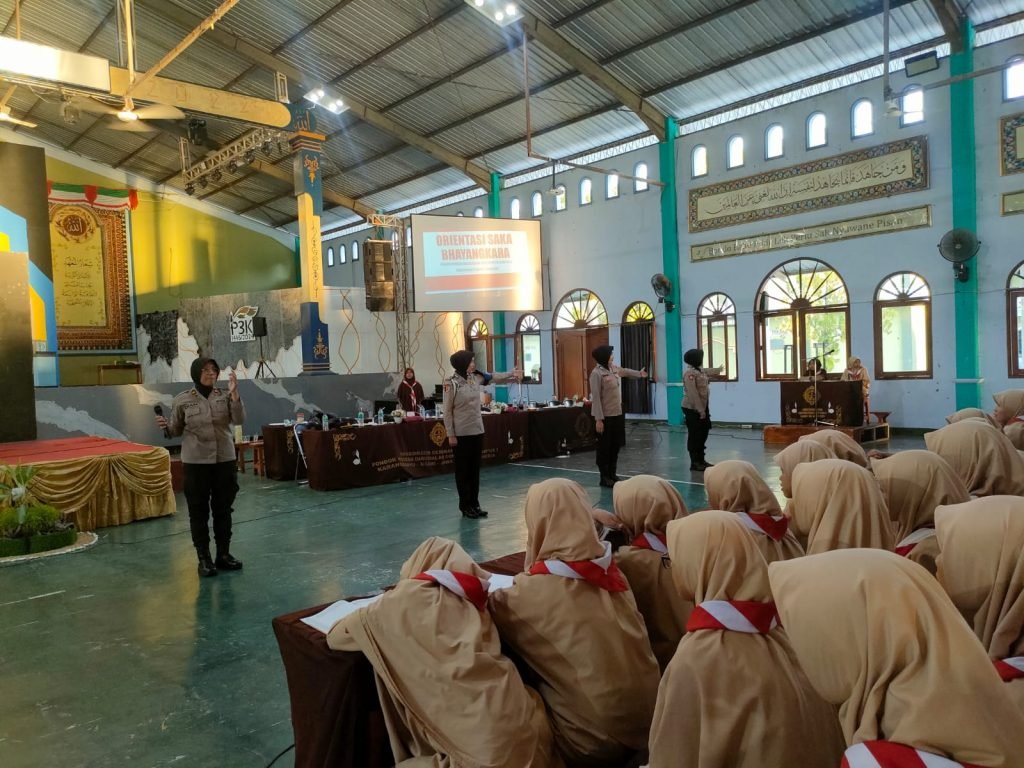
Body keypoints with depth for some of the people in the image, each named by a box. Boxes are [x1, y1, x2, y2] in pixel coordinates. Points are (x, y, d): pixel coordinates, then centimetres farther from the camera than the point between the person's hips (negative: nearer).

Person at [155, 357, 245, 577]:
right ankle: (204, 559, 14)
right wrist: (165, 426, -16)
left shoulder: (225, 396, 1)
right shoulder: (182, 401, -2)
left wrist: (234, 394, -21)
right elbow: (177, 430, 5)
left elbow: (239, 420, -12)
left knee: (223, 509, 10)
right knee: (199, 511, 3)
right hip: (196, 462, -1)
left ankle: (224, 554, 22)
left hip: (225, 460, 2)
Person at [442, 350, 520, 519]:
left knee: (475, 469, 12)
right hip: (461, 434, -6)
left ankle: (475, 504, 22)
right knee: (463, 470, 5)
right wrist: (451, 435, -12)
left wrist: (512, 374, -4)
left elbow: (495, 377, 11)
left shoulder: (476, 377, 3)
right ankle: (466, 506, 15)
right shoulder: (451, 383, -14)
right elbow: (447, 411, -12)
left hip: (477, 431, 6)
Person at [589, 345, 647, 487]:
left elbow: (624, 371, 34)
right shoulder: (597, 373, -17)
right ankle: (604, 478, 12)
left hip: (618, 414, 8)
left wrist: (639, 373, 33)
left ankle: (612, 474, 27)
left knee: (615, 446, 14)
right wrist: (598, 419, -21)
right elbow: (596, 398, -19)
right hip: (605, 417, -8)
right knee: (604, 448, 2)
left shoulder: (613, 368, 7)